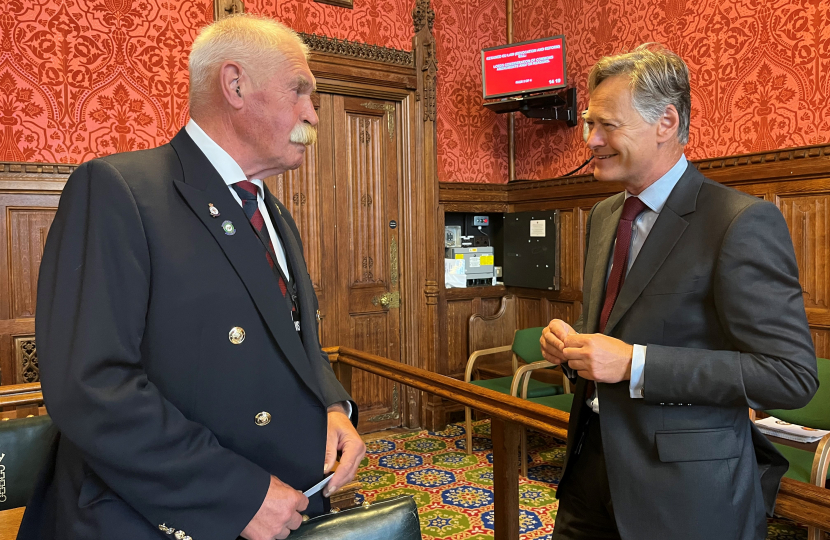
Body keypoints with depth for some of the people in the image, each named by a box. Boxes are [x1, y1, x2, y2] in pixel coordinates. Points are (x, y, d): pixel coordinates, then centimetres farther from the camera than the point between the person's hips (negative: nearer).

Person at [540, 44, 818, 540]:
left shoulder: (743, 222, -17)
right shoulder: (602, 217, 6)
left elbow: (793, 374, -19)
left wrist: (635, 363, -25)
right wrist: (572, 340, -5)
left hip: (685, 490, -6)